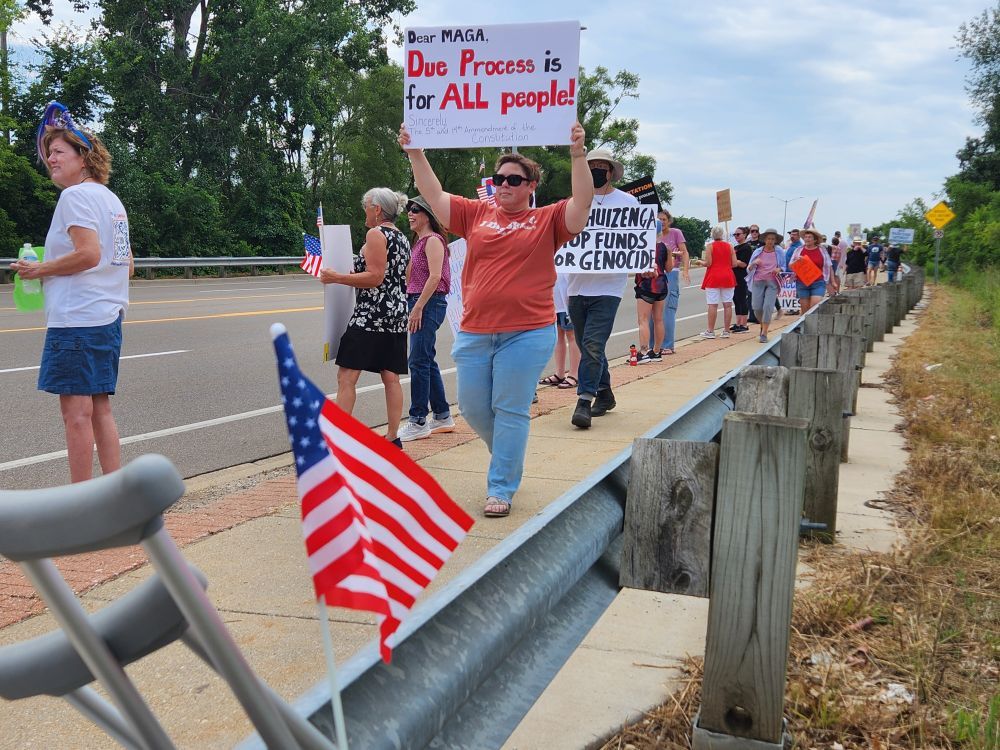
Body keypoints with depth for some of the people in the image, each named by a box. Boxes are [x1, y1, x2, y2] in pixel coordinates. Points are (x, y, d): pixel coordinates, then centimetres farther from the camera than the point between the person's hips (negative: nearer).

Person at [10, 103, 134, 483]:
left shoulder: (76, 195, -8)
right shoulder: (110, 198, 19)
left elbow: (88, 253, -20)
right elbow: (126, 265, 20)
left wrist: (39, 270, -8)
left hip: (76, 320, -10)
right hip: (108, 317, 10)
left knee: (76, 411, -6)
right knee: (100, 409, 11)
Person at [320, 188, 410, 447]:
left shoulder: (376, 233, -9)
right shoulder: (402, 238, 17)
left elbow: (375, 278, -16)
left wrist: (337, 278, -11)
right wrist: (355, 277, 27)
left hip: (371, 315, -9)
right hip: (397, 314, 9)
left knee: (346, 376, -6)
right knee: (391, 378, 8)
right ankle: (392, 437, 10)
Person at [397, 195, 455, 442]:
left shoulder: (432, 240, -10)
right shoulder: (419, 241, 20)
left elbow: (435, 276, -19)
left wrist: (418, 307, -21)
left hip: (429, 303, -10)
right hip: (419, 303, 10)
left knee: (418, 362, -9)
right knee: (426, 362, 13)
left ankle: (418, 422, -6)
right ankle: (442, 417, 20)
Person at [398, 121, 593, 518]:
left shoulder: (547, 220, 2)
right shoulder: (476, 214, 10)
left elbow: (582, 202, -12)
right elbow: (434, 195, 9)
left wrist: (578, 154, -21)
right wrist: (415, 153, 2)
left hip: (526, 333, -4)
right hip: (474, 332, 4)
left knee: (510, 410, 1)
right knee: (472, 407, 11)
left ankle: (501, 489, 11)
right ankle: (509, 455, 38)